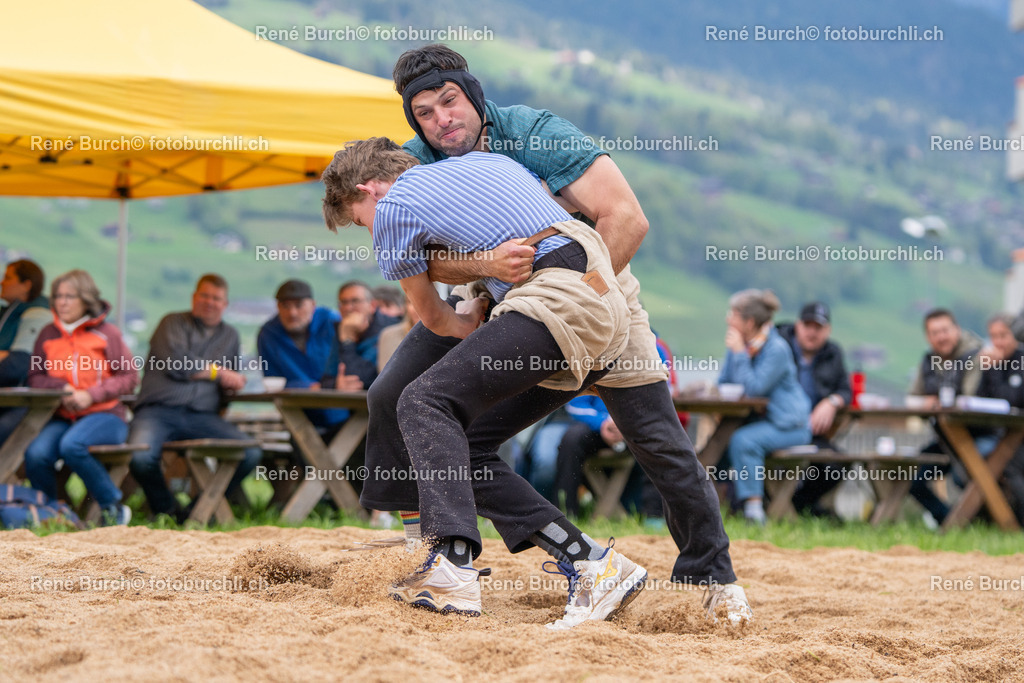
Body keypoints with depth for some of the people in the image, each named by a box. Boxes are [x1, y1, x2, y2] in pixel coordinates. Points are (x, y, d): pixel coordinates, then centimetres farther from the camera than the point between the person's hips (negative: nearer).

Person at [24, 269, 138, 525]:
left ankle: (113, 507, -17)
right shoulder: (48, 335, 12)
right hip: (62, 417, 3)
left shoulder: (106, 333, 2)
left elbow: (129, 377, 0)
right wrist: (61, 389, -10)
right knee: (36, 454, -28)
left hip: (104, 414, -3)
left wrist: (91, 395, -12)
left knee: (71, 445, -36)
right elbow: (35, 376, 11)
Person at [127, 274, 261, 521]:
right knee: (140, 458, -34)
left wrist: (234, 385, -1)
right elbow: (175, 364, -5)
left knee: (251, 453, -23)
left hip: (203, 416, 3)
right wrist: (218, 372, 4)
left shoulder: (230, 336, 27)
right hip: (158, 411, -3)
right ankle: (165, 508, -2)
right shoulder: (172, 323, 13)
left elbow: (233, 382, 25)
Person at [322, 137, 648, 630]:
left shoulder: (392, 207, 8)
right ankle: (590, 563, 1)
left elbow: (433, 318, 20)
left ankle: (451, 567, -31)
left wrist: (471, 329, 42)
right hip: (609, 318, 8)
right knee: (462, 443, 9)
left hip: (560, 303, -8)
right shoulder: (486, 161, 30)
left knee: (426, 402, -13)